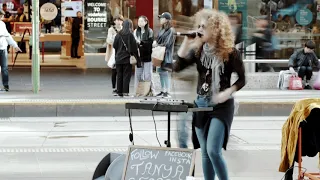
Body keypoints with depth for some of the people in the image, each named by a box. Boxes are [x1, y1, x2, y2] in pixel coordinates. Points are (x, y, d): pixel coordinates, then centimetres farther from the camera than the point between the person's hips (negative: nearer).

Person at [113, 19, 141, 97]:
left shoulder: (118, 35, 1)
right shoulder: (130, 35, -9)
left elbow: (114, 46, 3)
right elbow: (134, 48, -8)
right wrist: (137, 59, -3)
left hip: (119, 59, 4)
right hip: (127, 59, -4)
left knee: (119, 76, 10)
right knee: (126, 76, 1)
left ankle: (119, 92, 13)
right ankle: (125, 92, -4)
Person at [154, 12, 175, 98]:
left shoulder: (170, 30, -10)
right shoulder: (162, 30, 13)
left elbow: (167, 44, -15)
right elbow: (158, 40, 16)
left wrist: (157, 45, -8)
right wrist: (155, 42, -5)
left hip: (166, 54, -8)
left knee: (164, 73, -7)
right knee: (160, 72, 9)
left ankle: (167, 92, -4)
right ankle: (163, 91, 16)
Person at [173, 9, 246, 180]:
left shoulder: (229, 52, -10)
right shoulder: (198, 50, 3)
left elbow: (242, 79, -4)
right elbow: (177, 67, -5)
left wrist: (227, 93, -19)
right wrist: (186, 42, -11)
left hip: (221, 106, -5)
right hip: (201, 104, 5)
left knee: (213, 151, -14)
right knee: (205, 153, 10)